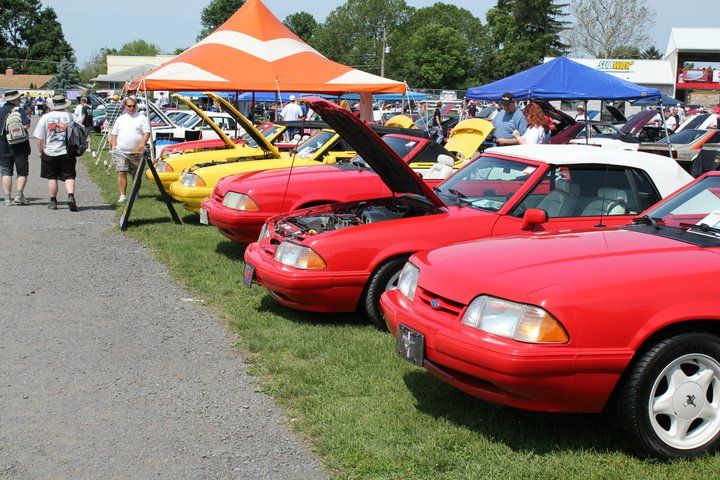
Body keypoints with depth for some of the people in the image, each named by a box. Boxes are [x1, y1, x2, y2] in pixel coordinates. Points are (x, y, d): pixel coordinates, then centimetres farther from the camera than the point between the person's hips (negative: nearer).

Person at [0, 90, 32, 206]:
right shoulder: (20, 110, -7)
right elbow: (26, 126, -17)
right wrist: (26, 116, 1)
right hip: (20, 147, -3)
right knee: (22, 172, 8)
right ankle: (18, 196, -3)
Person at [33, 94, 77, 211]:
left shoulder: (45, 117, -2)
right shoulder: (70, 117, -1)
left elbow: (40, 139, -1)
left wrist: (40, 151, 13)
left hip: (50, 152, 0)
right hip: (67, 152, 0)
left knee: (52, 178, 9)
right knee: (69, 176, 3)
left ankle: (53, 202, 13)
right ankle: (71, 196, -18)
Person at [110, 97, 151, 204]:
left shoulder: (142, 118, 5)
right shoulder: (120, 119, 15)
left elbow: (147, 132, -5)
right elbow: (114, 134, 18)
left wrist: (142, 143, -22)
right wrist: (113, 147, 6)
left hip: (136, 152, -1)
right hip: (120, 151, 1)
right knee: (121, 173, -10)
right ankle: (122, 195, -11)